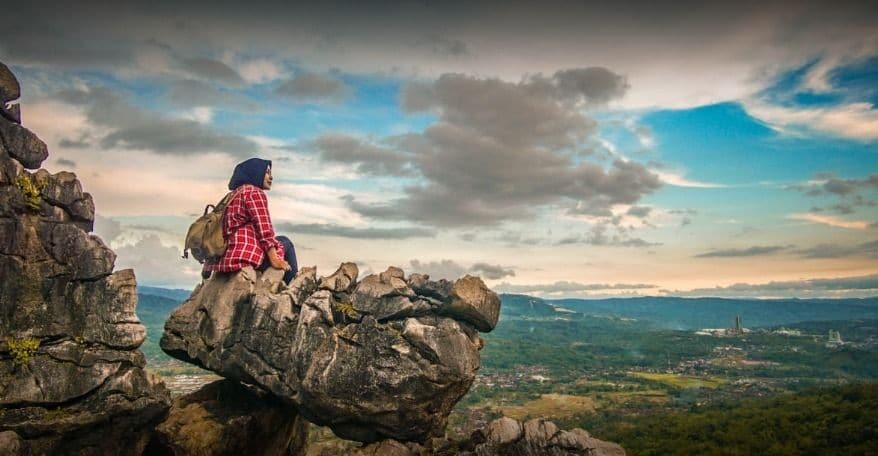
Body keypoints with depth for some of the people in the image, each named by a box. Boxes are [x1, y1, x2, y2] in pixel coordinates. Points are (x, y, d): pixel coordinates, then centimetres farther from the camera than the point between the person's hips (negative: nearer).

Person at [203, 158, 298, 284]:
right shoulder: (255, 192, -4)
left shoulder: (234, 195, 25)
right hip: (245, 256, -10)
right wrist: (275, 259, -17)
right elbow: (264, 229, -14)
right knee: (284, 242, 11)